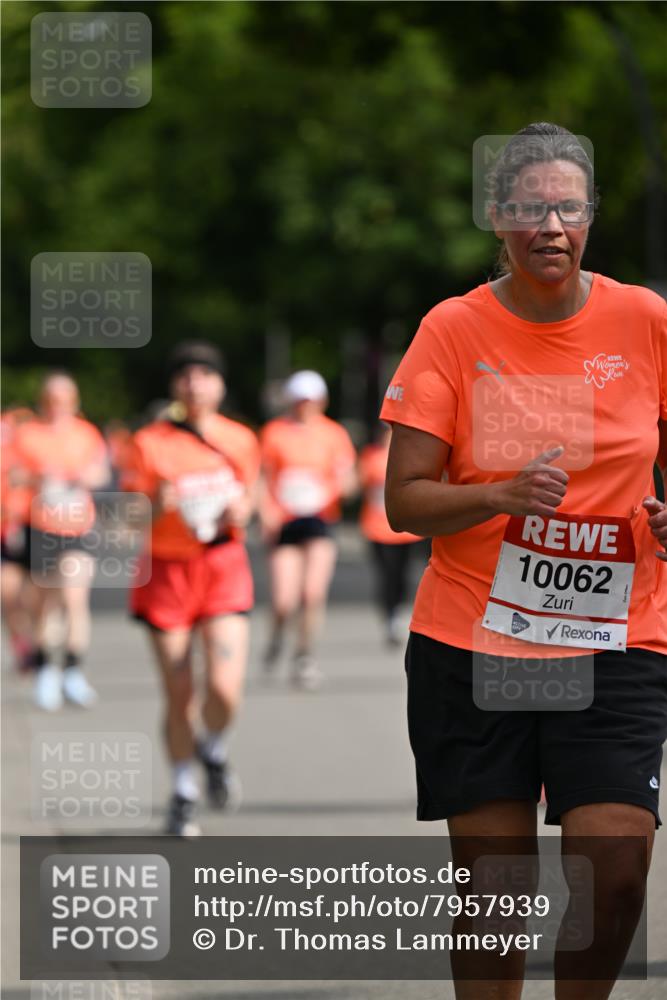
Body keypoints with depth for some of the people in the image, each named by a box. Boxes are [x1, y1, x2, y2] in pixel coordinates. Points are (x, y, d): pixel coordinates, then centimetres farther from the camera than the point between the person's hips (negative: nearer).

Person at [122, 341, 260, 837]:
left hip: (224, 567, 1)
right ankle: (184, 793, 22)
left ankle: (213, 750, 19)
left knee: (225, 689, -15)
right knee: (178, 696, 2)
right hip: (167, 569, -1)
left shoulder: (240, 440, 2)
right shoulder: (151, 443, -4)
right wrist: (157, 505, -23)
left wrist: (240, 511, -6)